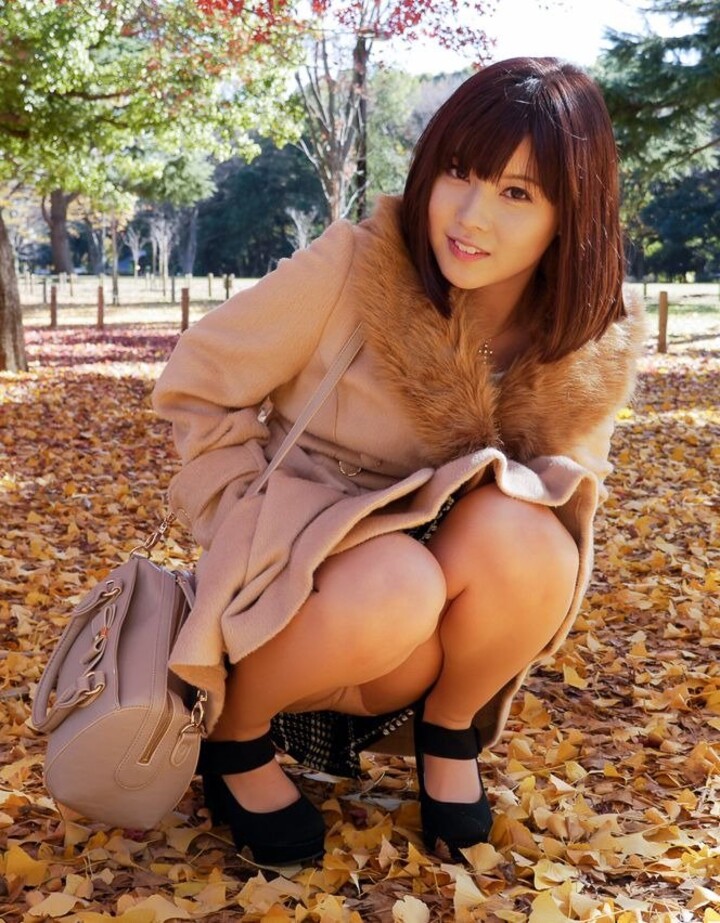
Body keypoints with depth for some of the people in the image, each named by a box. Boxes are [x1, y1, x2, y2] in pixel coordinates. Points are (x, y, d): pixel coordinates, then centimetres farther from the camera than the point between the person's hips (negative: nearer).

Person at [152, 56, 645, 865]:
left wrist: (497, 487, -19)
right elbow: (195, 387, -6)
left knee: (517, 534, -31)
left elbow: (568, 495, 3)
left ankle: (450, 729, -1)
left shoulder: (594, 352, -8)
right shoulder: (355, 265, -17)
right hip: (296, 548, -2)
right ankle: (236, 728, -4)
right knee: (395, 594, -36)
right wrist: (259, 519, -15)